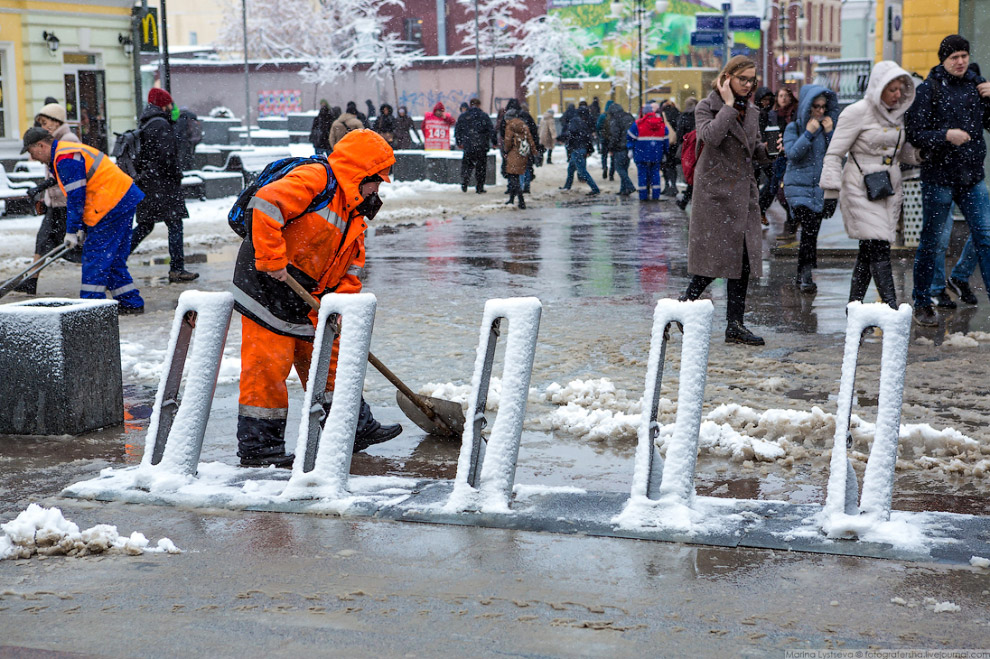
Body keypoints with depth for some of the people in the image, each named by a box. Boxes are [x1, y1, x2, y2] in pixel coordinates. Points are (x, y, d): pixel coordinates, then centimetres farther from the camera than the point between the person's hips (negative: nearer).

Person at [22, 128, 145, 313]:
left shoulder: (66, 158, -14)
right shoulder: (66, 153, 20)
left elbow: (76, 197, -16)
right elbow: (80, 195, 24)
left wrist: (72, 231, -10)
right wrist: (83, 228, 21)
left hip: (114, 205, -11)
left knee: (95, 255, -7)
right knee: (113, 258, 14)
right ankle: (131, 303, 16)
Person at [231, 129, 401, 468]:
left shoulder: (356, 213, 13)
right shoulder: (315, 180, -16)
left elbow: (351, 266, 14)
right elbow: (266, 204, -29)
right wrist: (272, 259, -27)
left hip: (306, 297, 9)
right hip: (267, 284, -9)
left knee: (328, 357, 15)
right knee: (268, 363, -7)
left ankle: (356, 427, 25)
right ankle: (256, 444, 1)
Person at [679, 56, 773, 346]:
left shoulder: (751, 111, 15)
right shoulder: (707, 107, -4)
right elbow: (711, 136, -24)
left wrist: (767, 149, -2)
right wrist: (729, 105, -16)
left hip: (744, 191, 6)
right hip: (715, 190, -6)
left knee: (744, 257, 2)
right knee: (717, 255, -8)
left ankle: (735, 326, 6)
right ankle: (684, 304, 13)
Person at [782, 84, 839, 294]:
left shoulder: (828, 125, 10)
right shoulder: (794, 127, 0)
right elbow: (792, 154, -13)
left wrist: (829, 133, -7)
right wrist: (808, 133, -17)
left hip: (821, 186, 4)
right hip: (798, 185, -4)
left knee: (813, 231, 5)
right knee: (808, 227, -20)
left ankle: (802, 276, 16)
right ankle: (806, 275, -20)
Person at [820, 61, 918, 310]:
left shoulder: (897, 113, 11)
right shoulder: (857, 112, -9)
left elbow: (904, 151, 22)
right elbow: (834, 154, -8)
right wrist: (831, 191, -14)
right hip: (861, 188, -7)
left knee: (868, 250, 7)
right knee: (879, 247, -14)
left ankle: (854, 305, 15)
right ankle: (892, 308, -17)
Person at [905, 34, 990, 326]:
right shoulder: (929, 89, -6)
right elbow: (913, 133, -10)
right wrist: (945, 136, -23)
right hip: (938, 175, -4)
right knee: (930, 242, 5)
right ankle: (921, 303, 17)